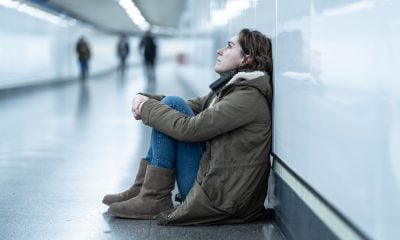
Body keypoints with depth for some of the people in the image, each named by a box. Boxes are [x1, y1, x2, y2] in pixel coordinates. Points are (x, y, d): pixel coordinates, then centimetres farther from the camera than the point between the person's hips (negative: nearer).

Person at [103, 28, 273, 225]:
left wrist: (147, 107, -9)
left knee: (172, 106, -10)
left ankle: (153, 199, -7)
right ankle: (142, 189, 6)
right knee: (171, 105, 7)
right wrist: (146, 100, -6)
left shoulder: (249, 97, -19)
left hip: (218, 198, -9)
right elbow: (193, 106, 12)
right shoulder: (231, 86, 11)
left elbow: (189, 128, -23)